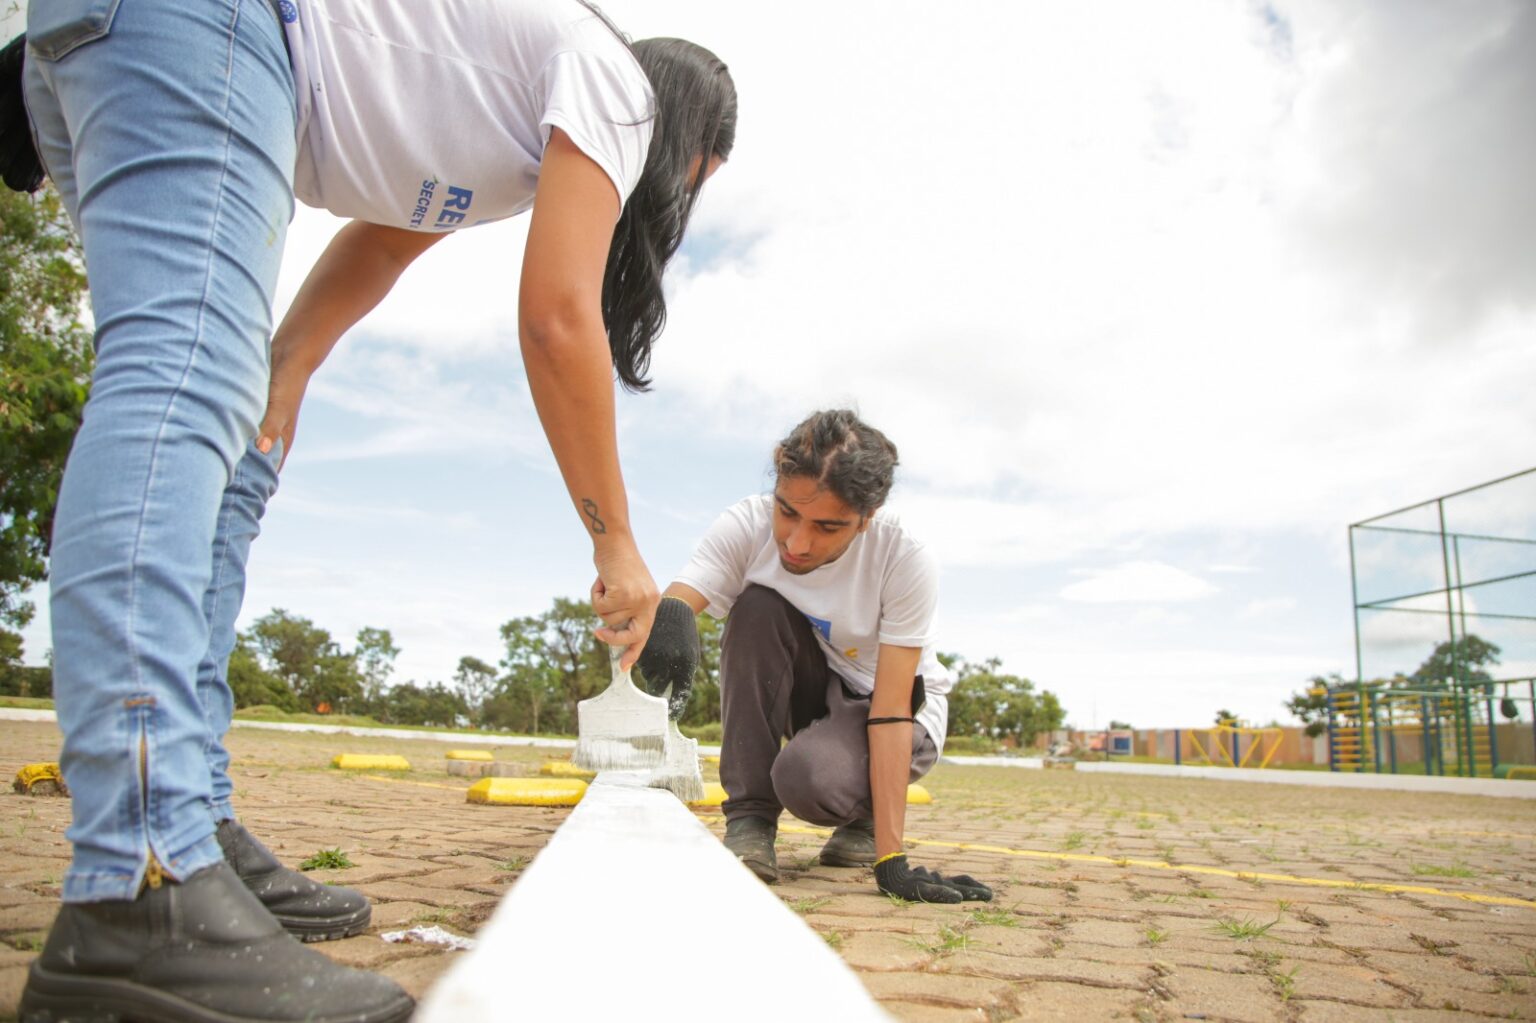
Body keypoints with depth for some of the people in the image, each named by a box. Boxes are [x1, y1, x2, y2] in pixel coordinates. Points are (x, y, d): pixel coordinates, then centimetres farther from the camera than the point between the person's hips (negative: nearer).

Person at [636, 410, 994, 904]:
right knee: (758, 604, -28)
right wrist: (667, 618, -62)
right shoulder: (746, 527, -24)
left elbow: (890, 710, -30)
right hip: (809, 692, 3)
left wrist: (890, 861, -34)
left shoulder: (906, 558, -30)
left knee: (806, 779, -35)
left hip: (903, 709, -3)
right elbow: (671, 608, -36)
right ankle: (749, 819, -17)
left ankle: (870, 811, 4)